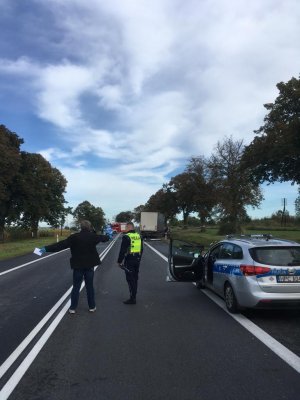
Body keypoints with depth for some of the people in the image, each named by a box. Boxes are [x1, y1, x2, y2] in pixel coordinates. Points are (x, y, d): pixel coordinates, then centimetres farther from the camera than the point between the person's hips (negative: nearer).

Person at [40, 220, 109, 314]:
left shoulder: (74, 237, -9)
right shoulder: (93, 236, -3)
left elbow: (61, 245, -13)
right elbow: (103, 237, 17)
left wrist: (46, 248, -10)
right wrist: (108, 236, 40)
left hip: (78, 265, -1)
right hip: (89, 265, 1)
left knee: (76, 287, 9)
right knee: (90, 286, 12)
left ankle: (73, 308, 12)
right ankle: (92, 307, 20)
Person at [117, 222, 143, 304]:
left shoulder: (126, 237, -14)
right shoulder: (139, 236, 9)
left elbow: (122, 250, -15)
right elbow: (141, 249, 16)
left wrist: (119, 261, -7)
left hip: (129, 260, -7)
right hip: (137, 260, 7)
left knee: (130, 279, -2)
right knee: (135, 279, 15)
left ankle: (132, 299, 1)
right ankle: (134, 297, 23)